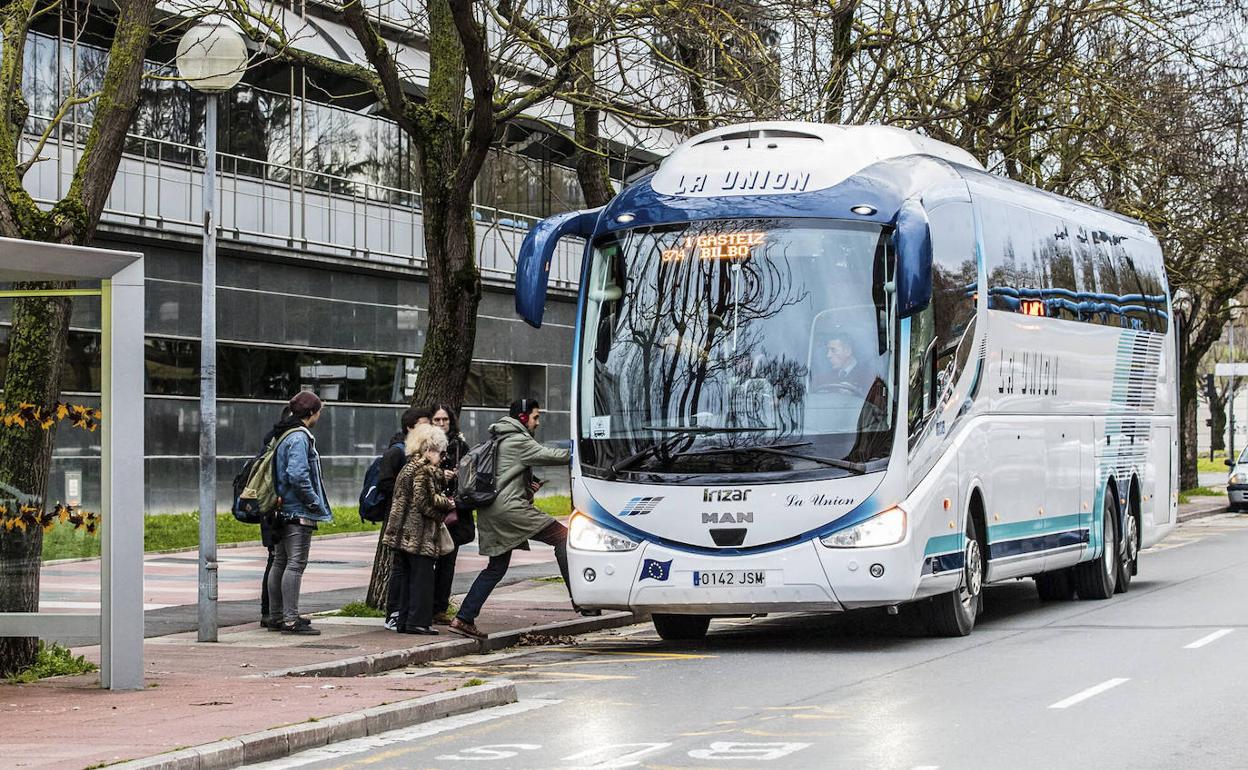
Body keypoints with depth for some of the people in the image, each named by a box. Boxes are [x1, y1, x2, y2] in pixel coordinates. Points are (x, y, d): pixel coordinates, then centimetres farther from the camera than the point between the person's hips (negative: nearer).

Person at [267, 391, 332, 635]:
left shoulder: (283, 435, 15)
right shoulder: (300, 437, -15)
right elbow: (297, 475, -24)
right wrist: (315, 503, -15)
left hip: (283, 511, 10)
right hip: (299, 512, -10)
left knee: (280, 562, 15)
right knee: (296, 564, -9)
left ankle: (276, 615, 22)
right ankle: (291, 619, -11)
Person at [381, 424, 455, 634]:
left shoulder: (408, 468, 16)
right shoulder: (423, 470, -13)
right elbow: (426, 502, -18)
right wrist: (448, 505, -4)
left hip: (404, 534, 9)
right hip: (420, 535, -9)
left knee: (407, 577, 12)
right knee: (423, 576, -3)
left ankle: (404, 621, 15)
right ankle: (418, 621, -3)